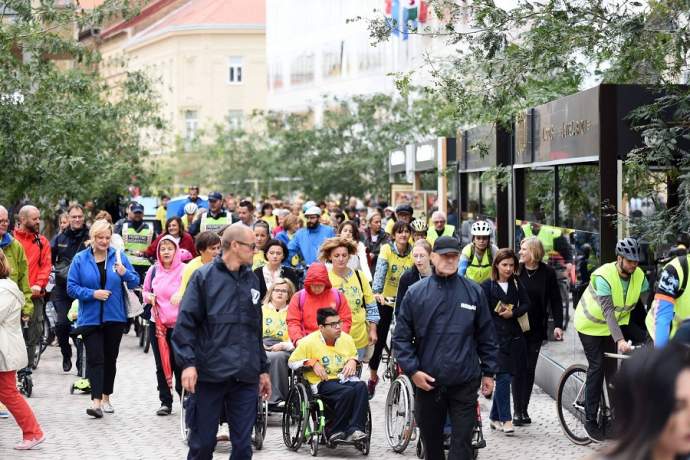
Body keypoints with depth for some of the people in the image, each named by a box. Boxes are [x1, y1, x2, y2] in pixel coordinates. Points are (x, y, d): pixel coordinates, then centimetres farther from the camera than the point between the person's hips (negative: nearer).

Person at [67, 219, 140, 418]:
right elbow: (72, 287, -3)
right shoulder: (80, 259, -1)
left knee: (110, 358, 11)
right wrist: (93, 293, -16)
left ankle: (106, 398, 24)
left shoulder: (119, 257, 2)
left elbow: (135, 282, 0)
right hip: (90, 318, -2)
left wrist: (124, 273, -21)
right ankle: (96, 401, -17)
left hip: (114, 317, 2)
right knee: (95, 358, -11)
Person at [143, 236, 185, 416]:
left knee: (179, 364, -1)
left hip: (178, 325, -4)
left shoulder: (184, 270, -6)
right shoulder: (154, 270, 7)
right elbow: (145, 291, 20)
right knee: (161, 365, 7)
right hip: (157, 324, 4)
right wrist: (148, 297, -2)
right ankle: (166, 402, 14)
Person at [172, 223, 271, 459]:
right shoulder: (204, 276, -2)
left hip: (245, 378, 5)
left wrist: (263, 369, 20)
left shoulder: (252, 280, 14)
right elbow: (185, 322, -7)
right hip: (209, 374, -4)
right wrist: (188, 363, -17)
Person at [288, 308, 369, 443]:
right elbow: (292, 362, 6)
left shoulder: (346, 338, 13)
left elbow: (354, 355, 32)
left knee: (361, 386, -31)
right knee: (347, 391, -35)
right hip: (322, 383, -4)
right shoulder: (309, 342, 0)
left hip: (345, 379, 4)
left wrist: (352, 361, 7)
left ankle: (355, 430, -35)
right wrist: (312, 363, -9)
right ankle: (334, 431, -21)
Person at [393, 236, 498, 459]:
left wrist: (489, 372, 6)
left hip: (465, 383, 0)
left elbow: (486, 336, 8)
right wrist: (412, 370, -7)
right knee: (432, 441, 13)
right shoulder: (415, 293, 0)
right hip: (427, 382, 1)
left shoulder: (474, 292, 3)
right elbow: (401, 337, 2)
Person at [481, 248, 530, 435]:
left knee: (503, 378, 8)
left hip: (514, 336, 4)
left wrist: (513, 313, -11)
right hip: (496, 337, -4)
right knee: (503, 377, -11)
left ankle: (495, 418, 19)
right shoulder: (487, 286, -2)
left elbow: (526, 304, 6)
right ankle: (505, 419, -7)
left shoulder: (516, 284, 11)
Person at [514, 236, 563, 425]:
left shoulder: (548, 273, 0)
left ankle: (524, 409, 15)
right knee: (518, 369, -1)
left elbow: (555, 301, 2)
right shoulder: (516, 271, -1)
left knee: (530, 369, 7)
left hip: (536, 329, 1)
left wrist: (558, 325, -5)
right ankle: (517, 411, 3)